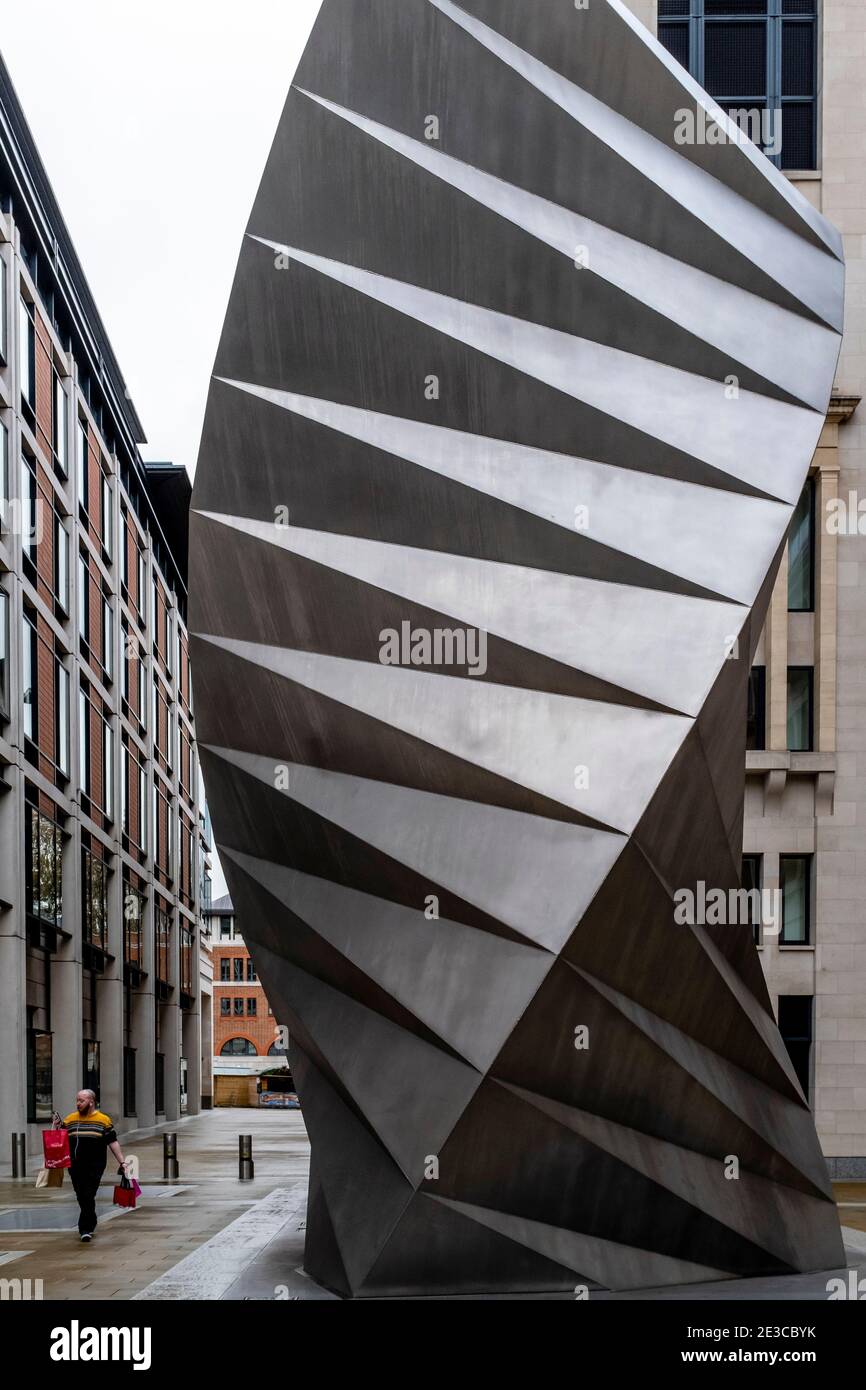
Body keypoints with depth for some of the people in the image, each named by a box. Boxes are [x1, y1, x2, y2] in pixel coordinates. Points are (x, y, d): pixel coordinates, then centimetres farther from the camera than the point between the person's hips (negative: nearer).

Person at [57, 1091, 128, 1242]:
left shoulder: (103, 1120, 2)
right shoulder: (69, 1120, 10)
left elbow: (113, 1143, 4)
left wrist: (122, 1162, 0)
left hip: (94, 1167, -4)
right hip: (75, 1166, 4)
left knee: (88, 1197, -11)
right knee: (81, 1198, 10)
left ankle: (85, 1229, -8)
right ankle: (91, 1224, 27)